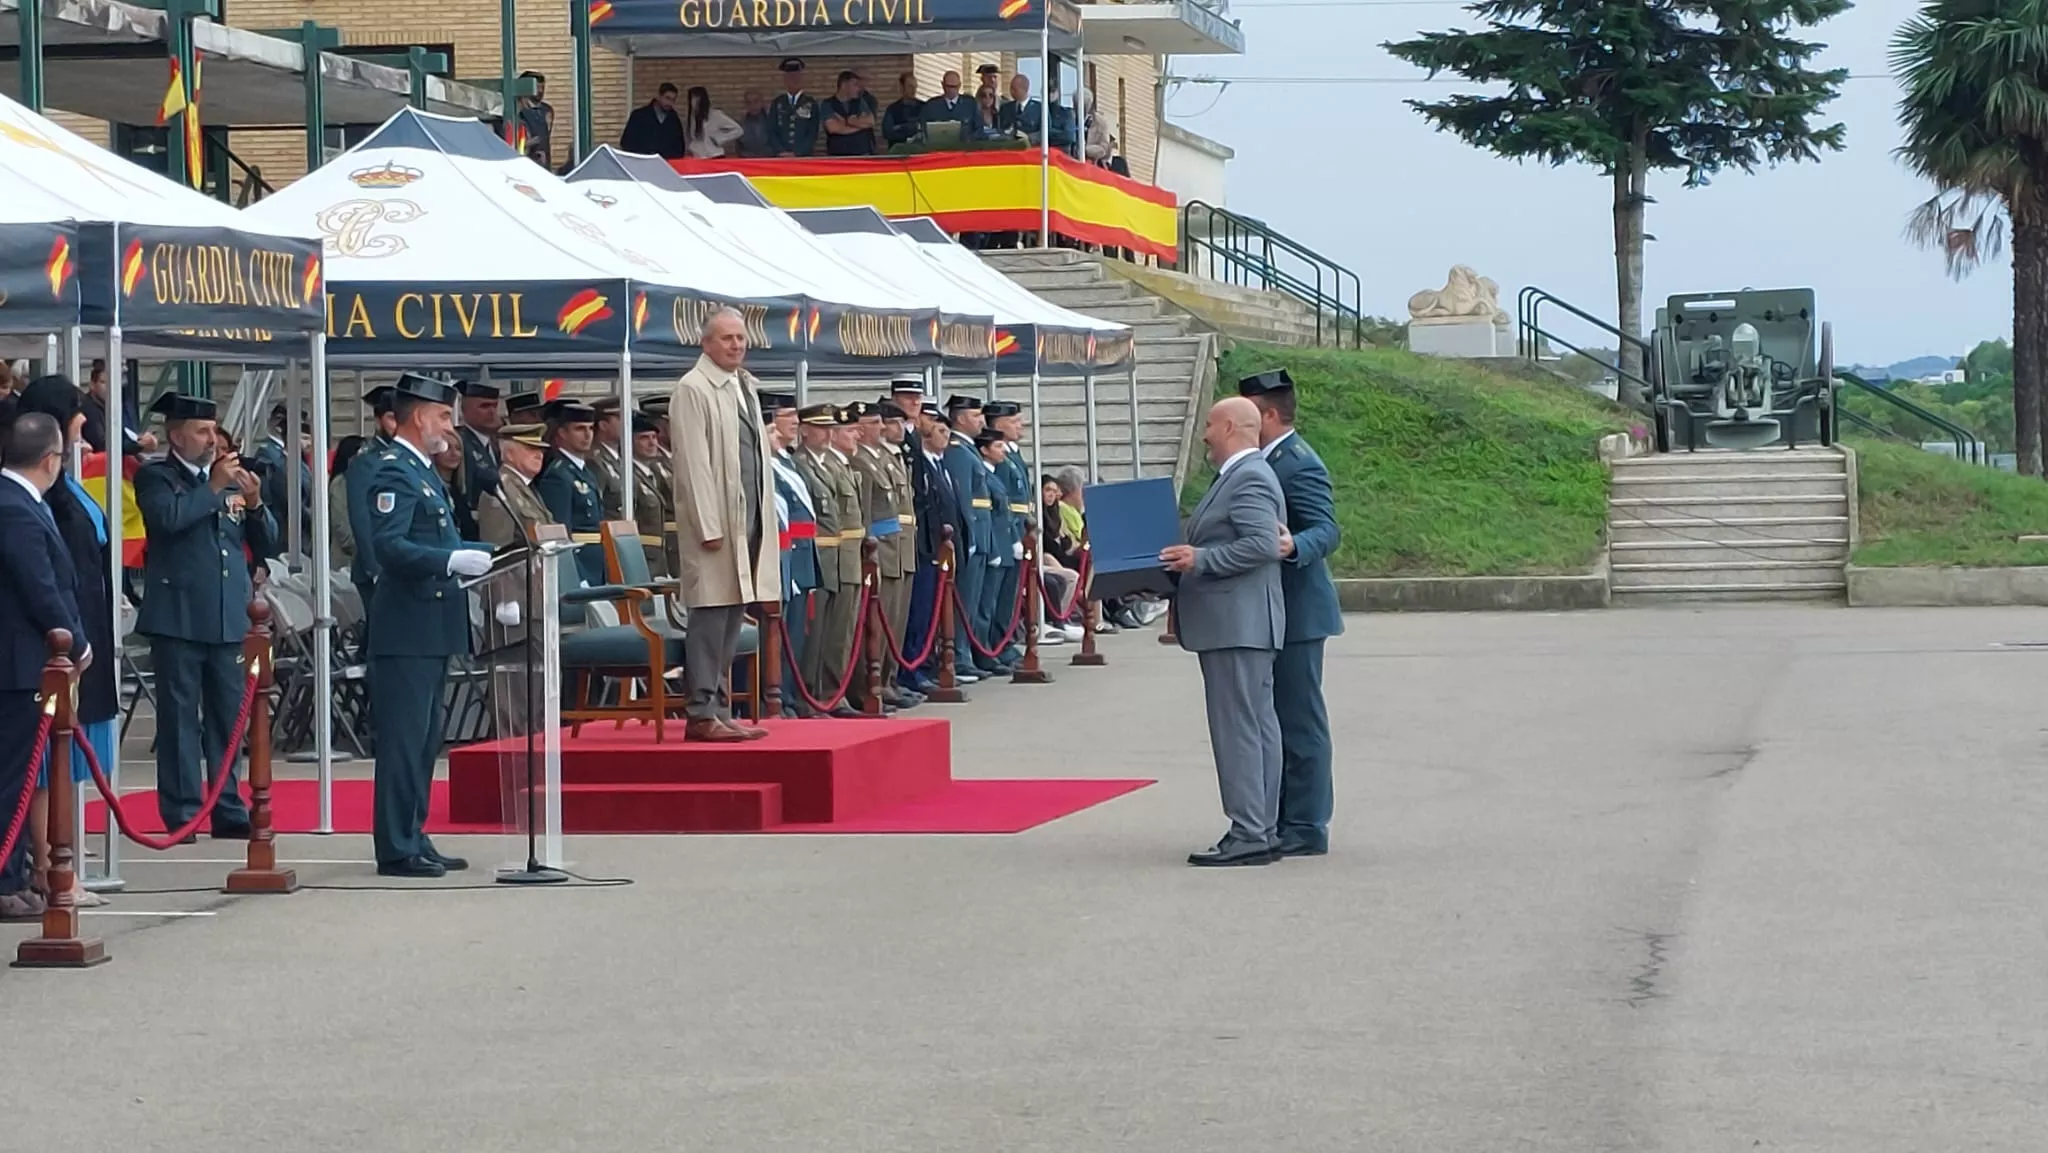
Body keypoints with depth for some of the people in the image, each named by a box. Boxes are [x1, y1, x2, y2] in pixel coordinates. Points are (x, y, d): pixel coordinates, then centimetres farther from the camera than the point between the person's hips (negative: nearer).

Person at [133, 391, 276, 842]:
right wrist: (214, 487, -12)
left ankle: (229, 810, 13)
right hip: (178, 617, -5)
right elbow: (170, 517, -21)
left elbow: (267, 546, 13)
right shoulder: (155, 477, 1)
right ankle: (181, 813, 2)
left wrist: (254, 503, -4)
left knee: (228, 717, 8)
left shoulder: (231, 477, 13)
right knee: (180, 718, -2)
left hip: (229, 618, 5)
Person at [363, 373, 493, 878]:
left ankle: (414, 840, 20)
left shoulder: (423, 472, 18)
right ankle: (397, 850, -5)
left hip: (431, 629, 10)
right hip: (407, 630, -10)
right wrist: (453, 561, -28)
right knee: (403, 741, -7)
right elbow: (390, 546, -24)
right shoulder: (394, 472, -13)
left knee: (424, 742, 14)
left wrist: (482, 553, 15)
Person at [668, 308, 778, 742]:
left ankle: (719, 708, 14)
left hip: (749, 517, 8)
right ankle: (701, 714, -6)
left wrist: (764, 519, 14)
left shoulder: (745, 388, 16)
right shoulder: (693, 390, -9)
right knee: (711, 615, -8)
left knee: (733, 616, 10)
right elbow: (694, 464, -14)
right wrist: (709, 526, -18)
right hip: (715, 520, -8)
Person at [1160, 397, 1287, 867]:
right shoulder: (1239, 476, 20)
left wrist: (1199, 560, -22)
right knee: (1255, 725, 10)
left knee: (1237, 727, -11)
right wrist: (1188, 560, 13)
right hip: (1237, 624, 11)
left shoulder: (1250, 479, -14)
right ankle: (1261, 829, 13)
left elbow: (1262, 544, -24)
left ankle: (1248, 835, -12)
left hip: (1237, 625, -11)